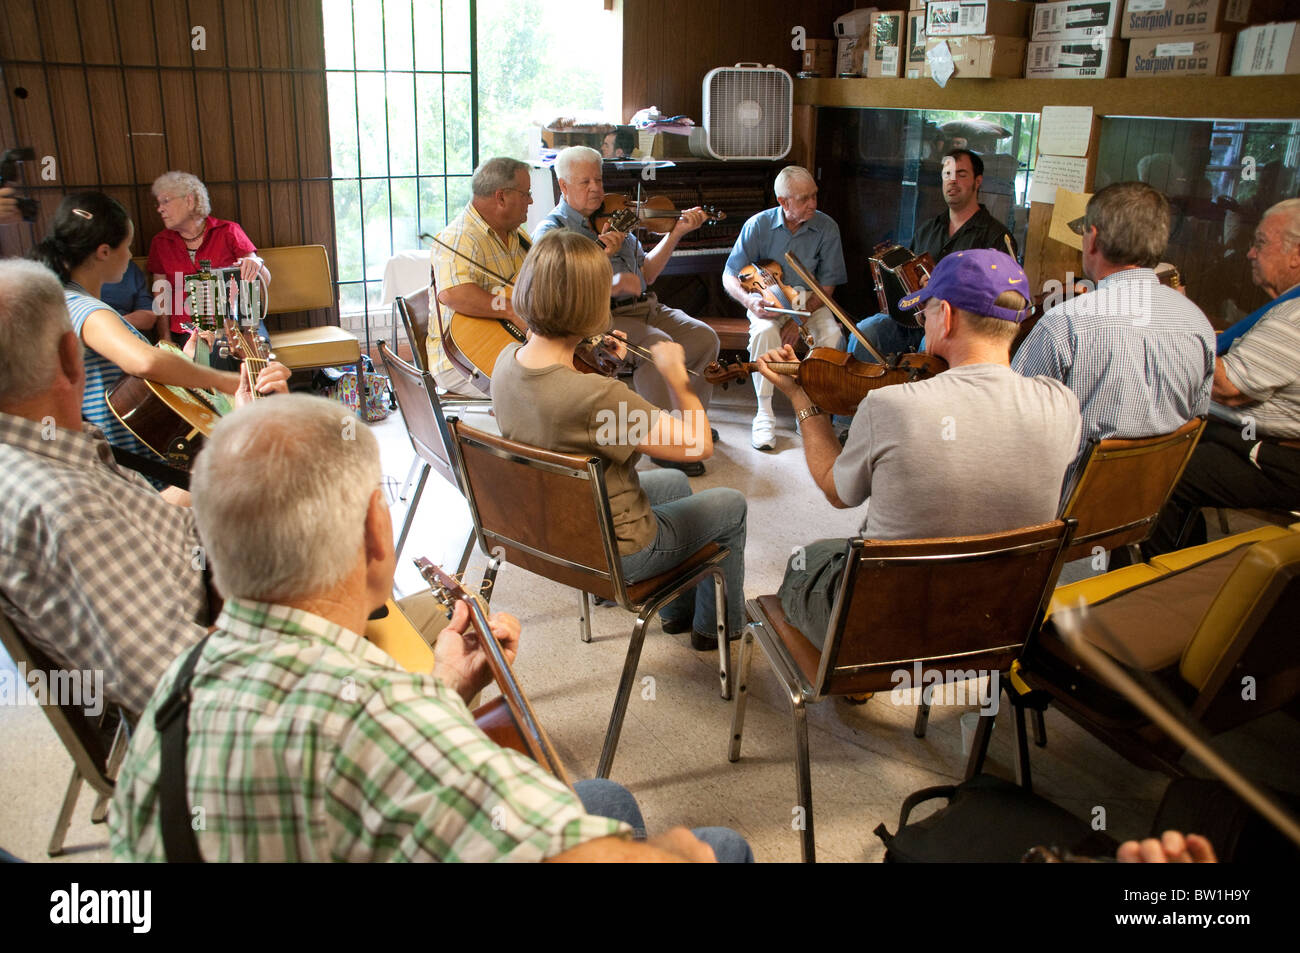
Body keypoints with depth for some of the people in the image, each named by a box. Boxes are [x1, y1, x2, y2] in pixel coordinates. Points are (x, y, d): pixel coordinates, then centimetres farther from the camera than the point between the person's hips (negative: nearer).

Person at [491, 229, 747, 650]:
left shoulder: (507, 360, -12)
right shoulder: (595, 396, -38)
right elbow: (699, 445, -29)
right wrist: (676, 374, -16)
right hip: (612, 555, -8)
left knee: (675, 482, 31)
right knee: (731, 505, 16)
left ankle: (679, 608, 47)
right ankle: (719, 624, 37)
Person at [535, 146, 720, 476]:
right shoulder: (553, 229, -1)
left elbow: (646, 274, 15)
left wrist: (676, 233, 6)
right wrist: (611, 285, -27)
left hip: (644, 308, 7)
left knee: (704, 337, -10)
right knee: (659, 345, -30)